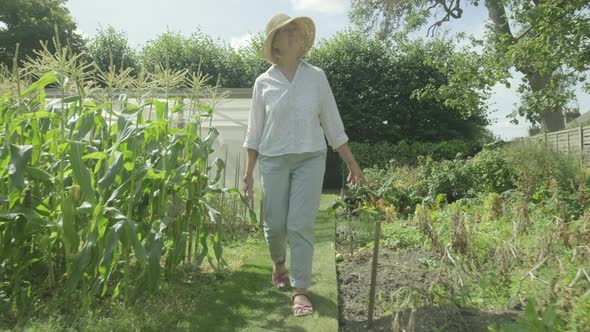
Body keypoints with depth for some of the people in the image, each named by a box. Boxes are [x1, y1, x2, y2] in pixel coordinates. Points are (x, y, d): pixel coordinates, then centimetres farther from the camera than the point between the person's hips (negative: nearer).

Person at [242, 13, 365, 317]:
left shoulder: (316, 77, 1)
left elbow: (332, 123, 5)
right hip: (274, 160, 1)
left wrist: (351, 163, 5)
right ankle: (279, 263, 39)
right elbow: (254, 130, 5)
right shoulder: (264, 82, 1)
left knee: (301, 225, -6)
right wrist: (248, 171, 2)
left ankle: (300, 290, 6)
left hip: (310, 158, 0)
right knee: (275, 224, 6)